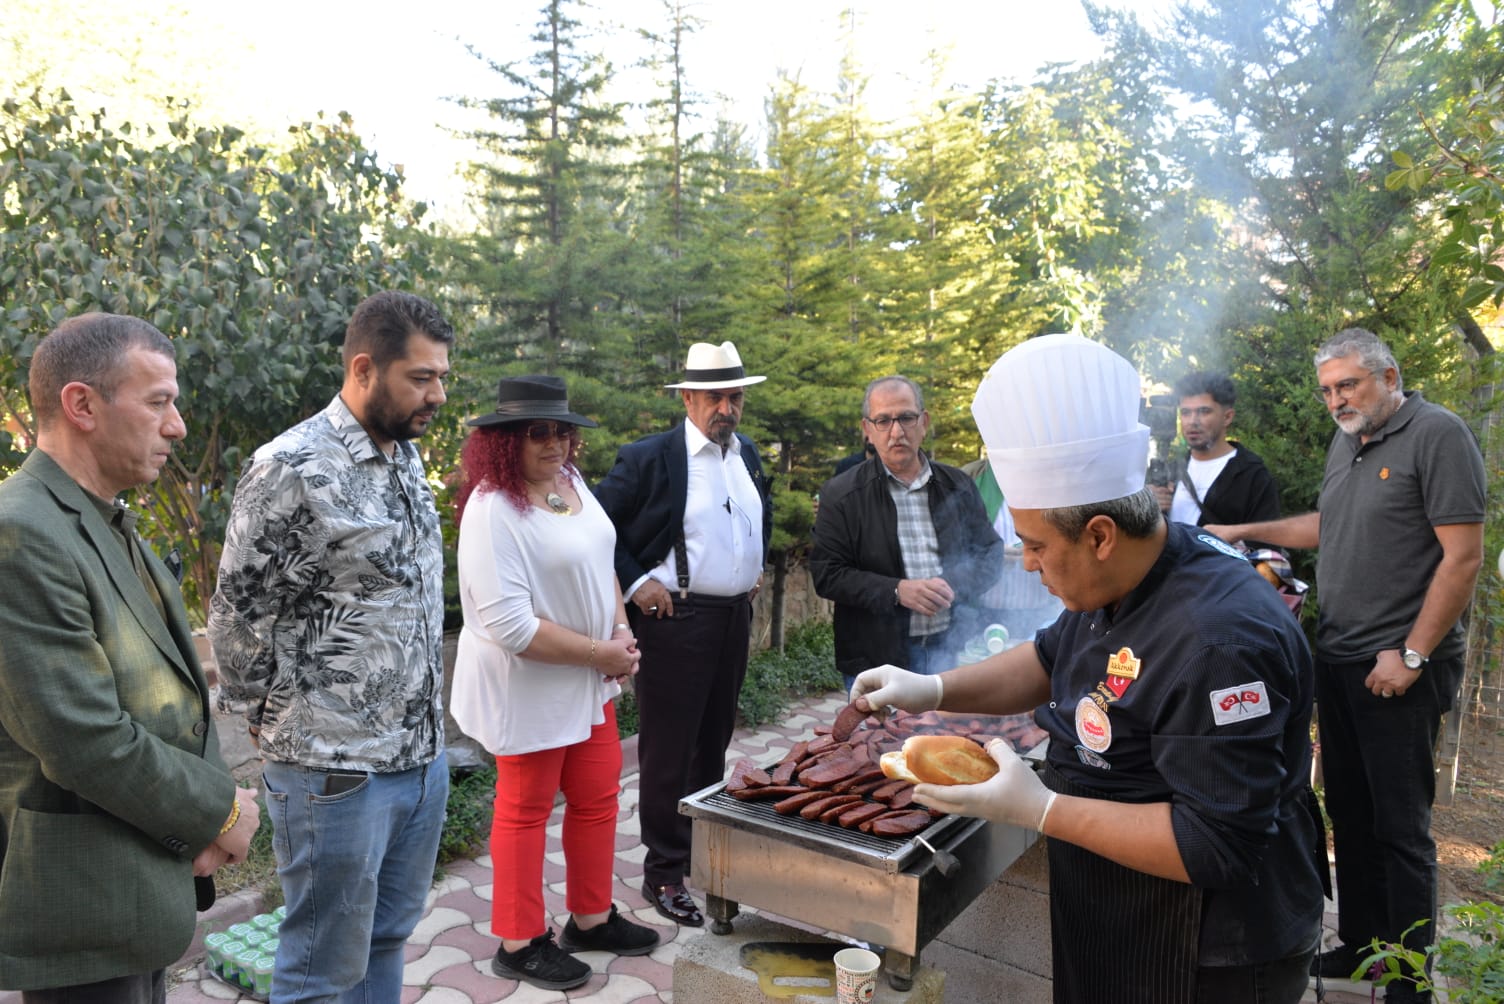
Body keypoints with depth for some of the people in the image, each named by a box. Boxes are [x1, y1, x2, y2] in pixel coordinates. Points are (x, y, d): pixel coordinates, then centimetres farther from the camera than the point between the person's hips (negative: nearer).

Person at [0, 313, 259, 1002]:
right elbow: (83, 739, -25)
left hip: (145, 874, 9)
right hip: (85, 903, -9)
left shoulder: (108, 525, 9)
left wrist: (206, 803, -4)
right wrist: (218, 811, -12)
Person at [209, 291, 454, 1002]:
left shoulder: (407, 456, 8)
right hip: (336, 770, -7)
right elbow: (239, 614, -11)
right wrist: (272, 719, 0)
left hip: (424, 752, 7)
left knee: (388, 939, 22)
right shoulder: (290, 469, -18)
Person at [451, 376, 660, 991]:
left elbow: (599, 561, 15)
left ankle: (592, 918, 37)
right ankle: (519, 943, 29)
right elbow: (511, 626, -27)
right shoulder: (493, 510, -24)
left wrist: (621, 629, 0)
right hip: (527, 689, -8)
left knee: (598, 798, 17)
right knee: (525, 810, 9)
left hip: (588, 683, 8)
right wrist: (600, 652, -19)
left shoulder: (570, 481, 2)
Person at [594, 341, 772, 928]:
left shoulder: (748, 455, 9)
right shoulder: (649, 458, -11)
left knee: (714, 741, 18)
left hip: (735, 616, 7)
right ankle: (663, 875, 15)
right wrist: (635, 582, -14)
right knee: (667, 750, 1)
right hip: (675, 619, -7)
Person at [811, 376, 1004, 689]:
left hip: (950, 649, 3)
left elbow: (990, 552, 10)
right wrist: (897, 591, -20)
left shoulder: (958, 486, 7)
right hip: (877, 658, -3)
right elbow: (827, 574, -7)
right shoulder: (841, 494, -3)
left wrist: (954, 584, -11)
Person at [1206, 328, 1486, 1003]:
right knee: (1349, 814, 14)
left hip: (1399, 670, -7)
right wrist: (1245, 532, 21)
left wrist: (1411, 655, -15)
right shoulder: (1345, 441, 13)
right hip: (1337, 661, 7)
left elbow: (1463, 555, -14)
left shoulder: (1437, 434, -11)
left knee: (1400, 826, 0)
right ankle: (1359, 943, 29)